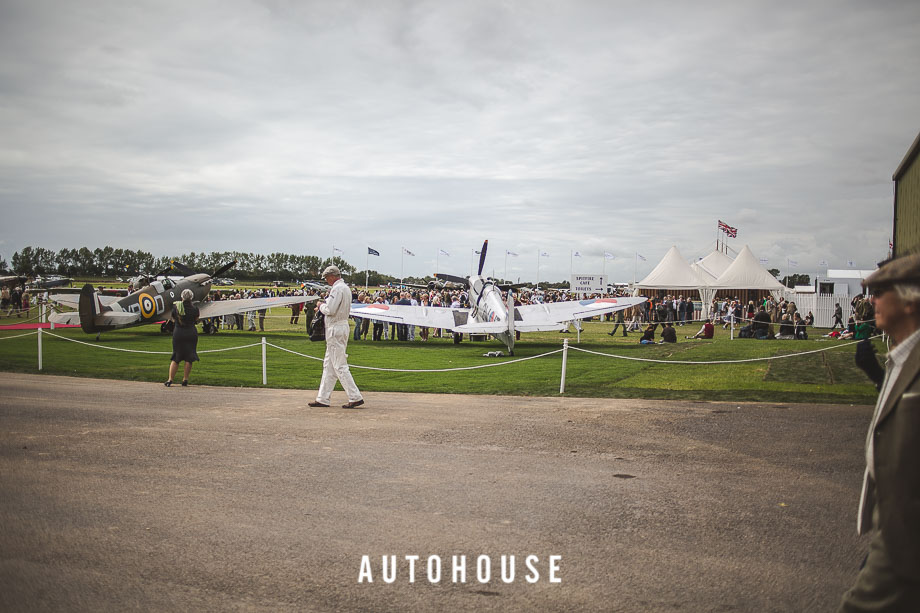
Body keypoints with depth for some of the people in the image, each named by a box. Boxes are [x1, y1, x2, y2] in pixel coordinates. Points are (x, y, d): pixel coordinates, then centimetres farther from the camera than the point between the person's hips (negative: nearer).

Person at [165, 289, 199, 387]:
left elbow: (173, 319, 8)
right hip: (191, 333, -1)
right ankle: (185, 380, 8)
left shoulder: (176, 306, -3)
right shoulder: (194, 308, -6)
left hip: (178, 333, 1)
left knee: (175, 358, 10)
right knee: (189, 358, 7)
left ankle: (170, 380, 7)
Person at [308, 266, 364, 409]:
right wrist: (324, 306, 13)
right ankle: (323, 398, 17)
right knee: (328, 365, 13)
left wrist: (321, 306, -2)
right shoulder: (345, 288, 17)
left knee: (340, 366, -8)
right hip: (342, 325, 11)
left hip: (336, 329, -11)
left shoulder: (337, 288, -15)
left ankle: (355, 397, -8)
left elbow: (330, 310, -22)